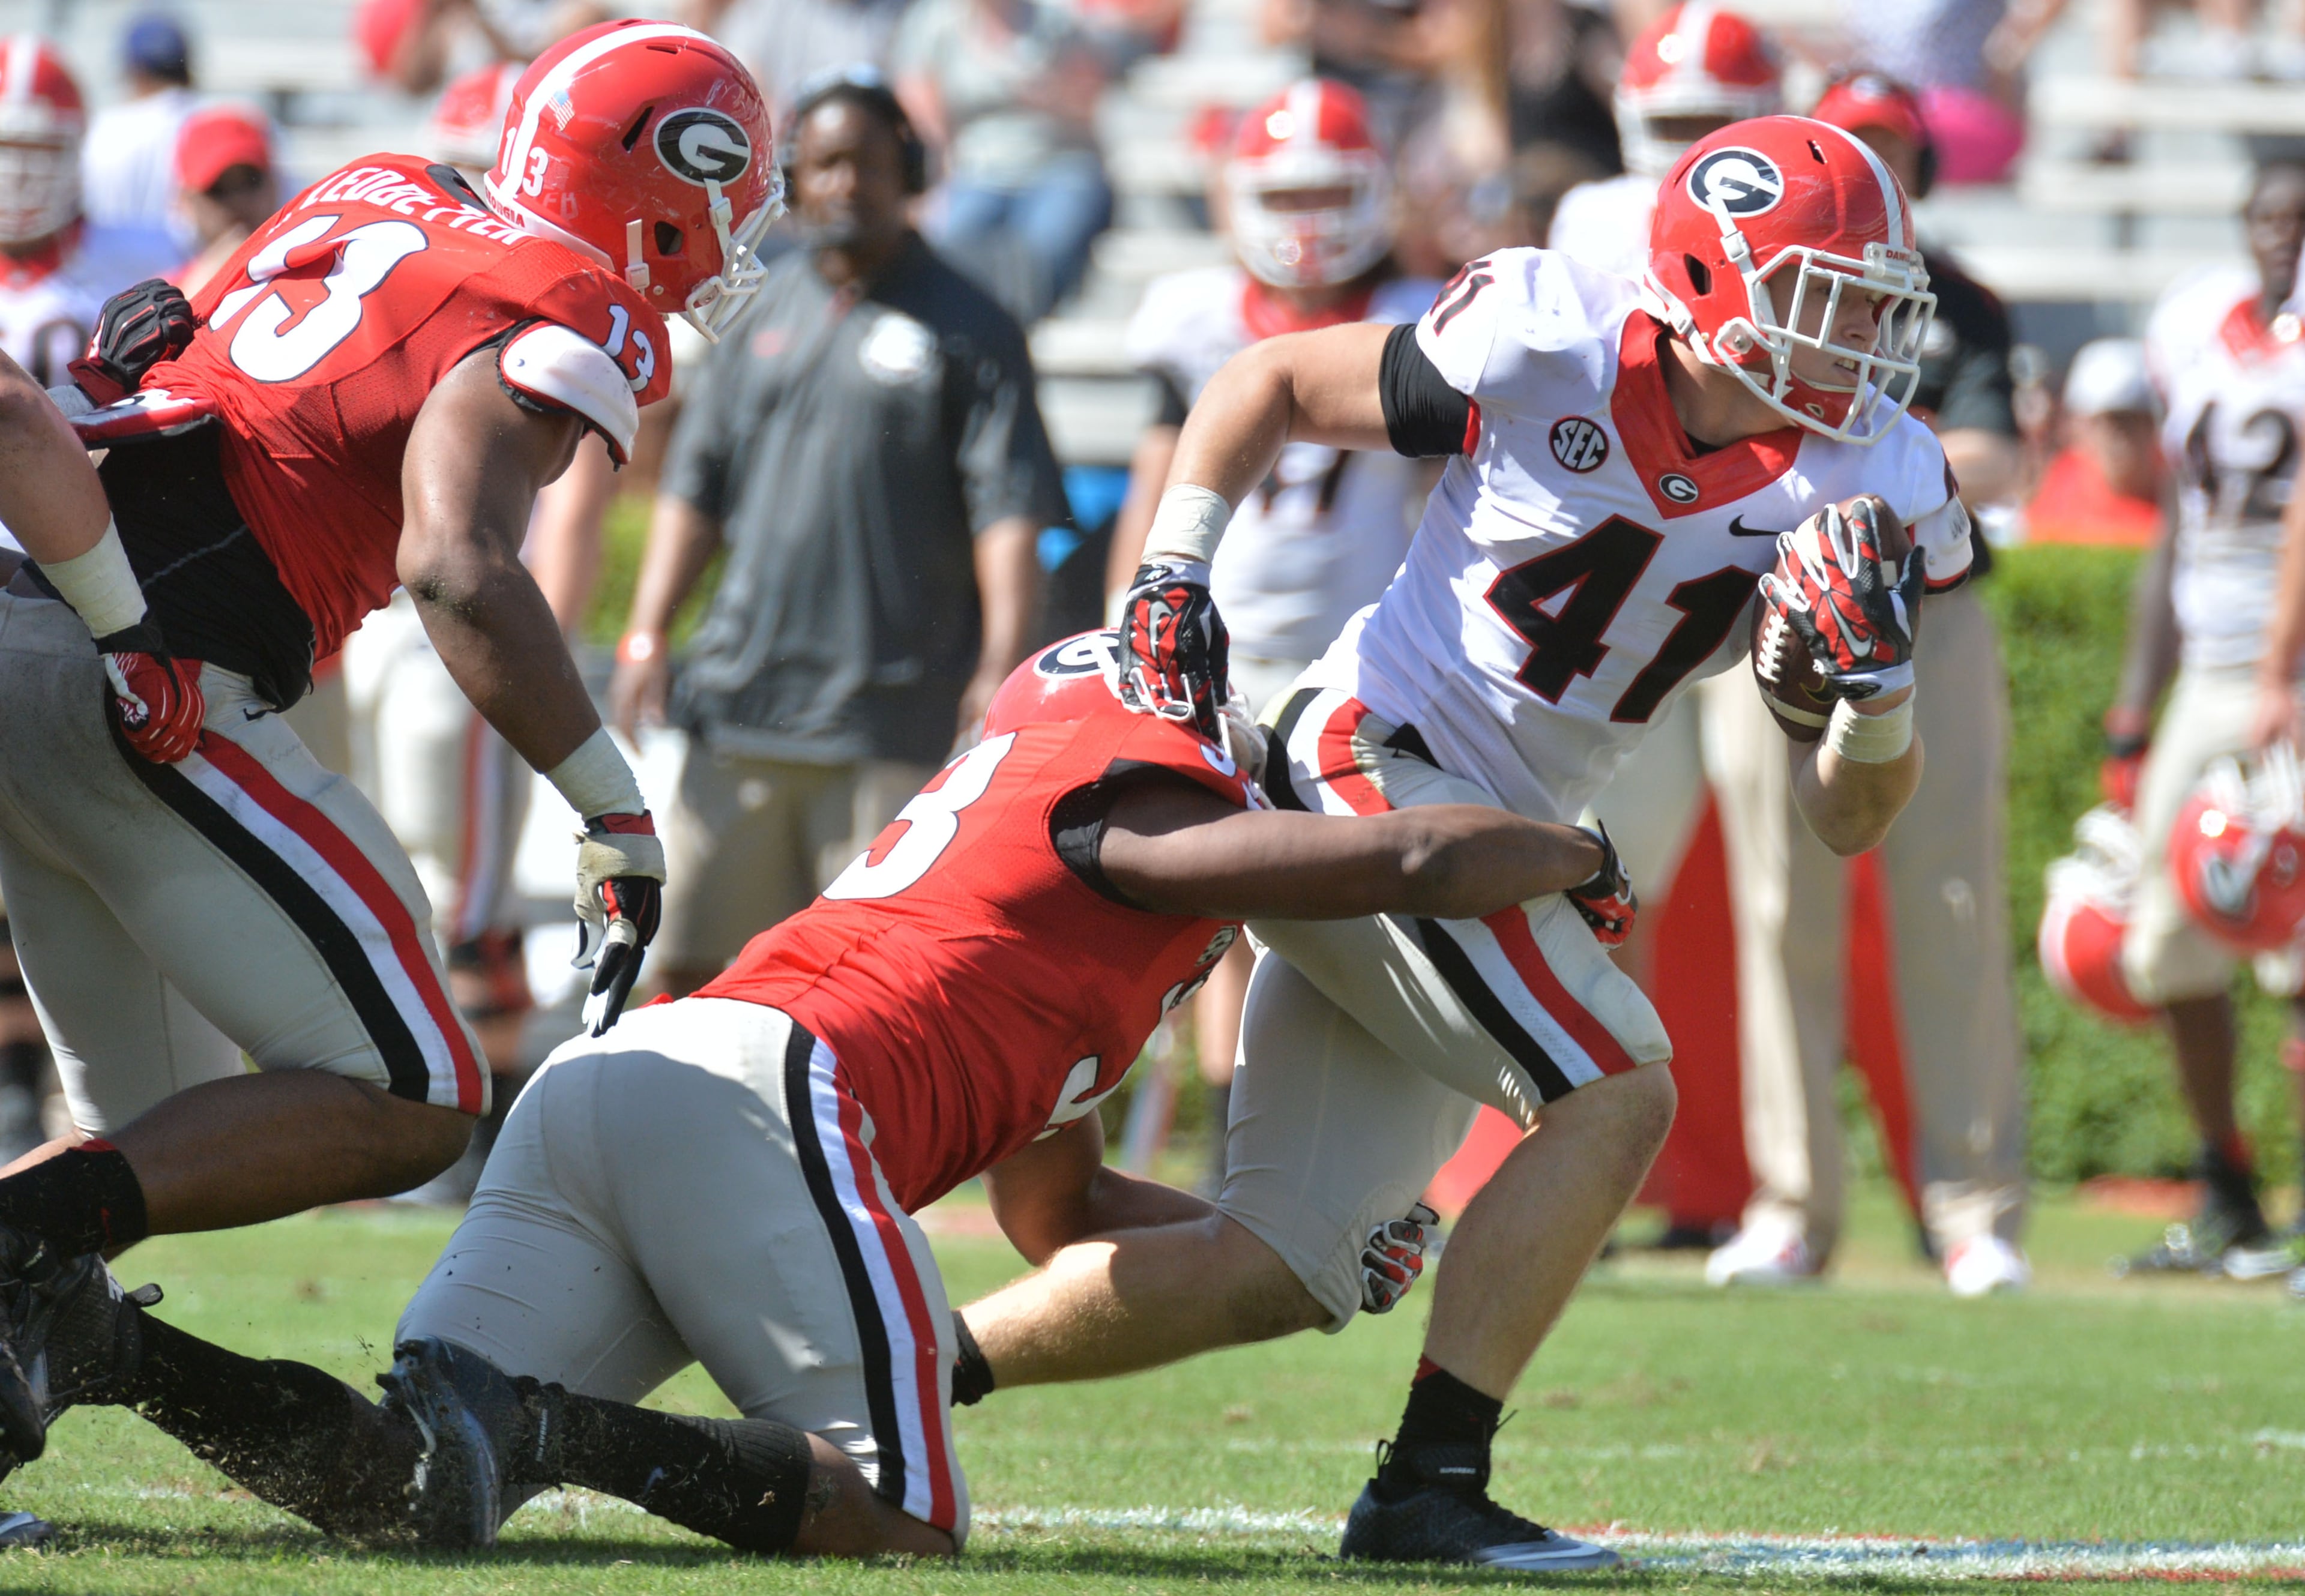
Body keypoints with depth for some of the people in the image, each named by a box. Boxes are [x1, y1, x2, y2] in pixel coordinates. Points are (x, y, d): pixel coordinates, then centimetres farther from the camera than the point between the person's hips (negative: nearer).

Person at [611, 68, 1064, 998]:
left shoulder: (965, 328, 0)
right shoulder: (762, 309, 14)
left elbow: (1009, 508, -5)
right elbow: (697, 484, 18)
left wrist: (1002, 660, -17)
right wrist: (648, 634, 9)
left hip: (892, 716, -5)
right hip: (743, 704, 5)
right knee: (697, 960, 5)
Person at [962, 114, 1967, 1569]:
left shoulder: (1870, 482, -1)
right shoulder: (1553, 347, -15)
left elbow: (1849, 818, 1)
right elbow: (1273, 385, 1)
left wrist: (1878, 682, -19)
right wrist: (1172, 575, -9)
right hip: (1368, 775, -7)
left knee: (1268, 1277, 4)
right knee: (1618, 1095, -19)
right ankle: (1430, 1489, -14)